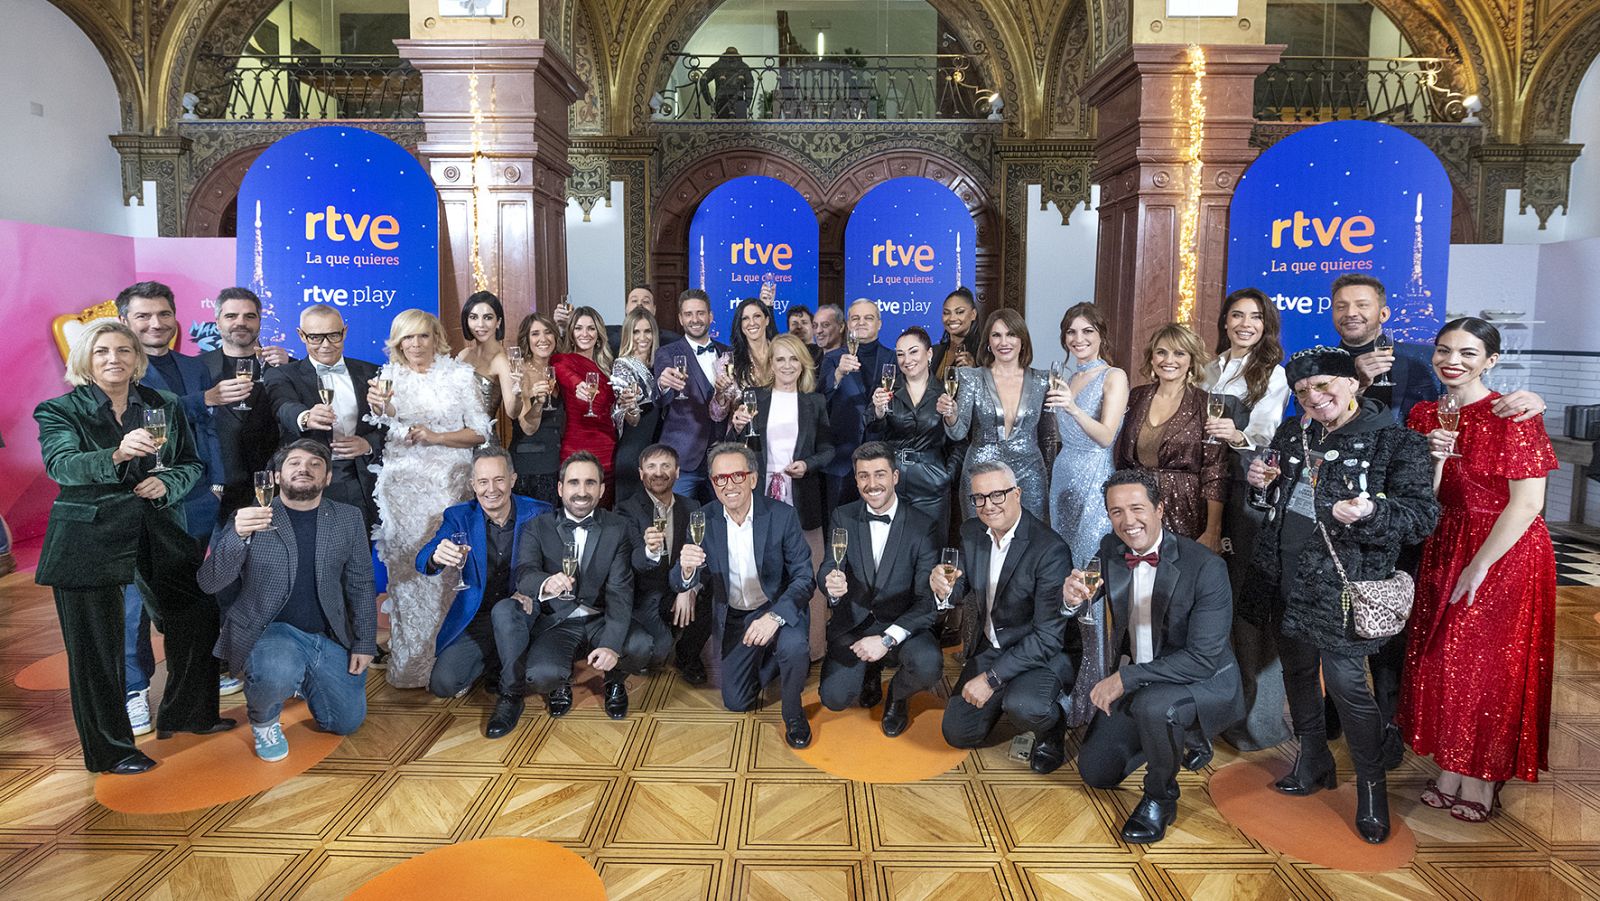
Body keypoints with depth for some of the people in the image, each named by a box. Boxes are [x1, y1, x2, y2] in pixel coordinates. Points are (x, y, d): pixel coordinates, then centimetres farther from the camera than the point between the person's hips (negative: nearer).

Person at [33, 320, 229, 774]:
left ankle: (186, 713, 29)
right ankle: (109, 749, 20)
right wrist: (117, 455, -39)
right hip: (87, 541, -3)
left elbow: (192, 464, 11)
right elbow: (60, 465, -20)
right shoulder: (60, 411, -2)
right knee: (97, 645, 4)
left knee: (198, 616, 7)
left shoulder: (166, 407, 8)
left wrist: (167, 483, -11)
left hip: (158, 533, 4)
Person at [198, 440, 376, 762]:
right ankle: (264, 721, 1)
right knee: (278, 674, -37)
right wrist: (238, 536, -32)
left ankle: (299, 678, 35)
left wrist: (364, 644, 1)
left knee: (347, 722, 6)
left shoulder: (348, 519, 4)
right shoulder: (250, 518, -5)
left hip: (328, 638, 4)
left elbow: (361, 586, 7)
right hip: (268, 631, -4)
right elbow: (209, 582, -14)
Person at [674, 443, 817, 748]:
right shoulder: (704, 520, -11)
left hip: (779, 608, -3)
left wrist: (775, 616, -35)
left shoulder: (782, 515, -18)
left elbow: (804, 578, -17)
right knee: (737, 703, 5)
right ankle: (770, 658, 35)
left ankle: (793, 712, -3)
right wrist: (687, 569, -37)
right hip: (734, 617, 3)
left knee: (794, 647, -34)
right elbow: (681, 584, -11)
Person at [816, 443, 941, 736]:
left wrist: (887, 639, -24)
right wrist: (831, 582, -32)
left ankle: (898, 696, 7)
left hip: (902, 625, -2)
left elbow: (928, 599, -13)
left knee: (928, 665, -32)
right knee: (834, 698, -17)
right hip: (852, 624, 2)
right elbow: (827, 569, -6)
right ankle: (870, 673, 20)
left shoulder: (922, 526, -10)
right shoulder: (844, 518, 1)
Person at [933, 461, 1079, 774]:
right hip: (989, 648, 6)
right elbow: (963, 587, 7)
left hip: (1045, 651, -6)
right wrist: (944, 588, -20)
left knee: (1023, 707, -36)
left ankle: (1051, 728, 0)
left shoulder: (1051, 550, -25)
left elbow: (1048, 636, -25)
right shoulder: (971, 532, -4)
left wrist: (991, 678, -25)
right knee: (958, 734, 4)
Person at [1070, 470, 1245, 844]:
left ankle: (1161, 797, -8)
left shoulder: (1206, 567, -25)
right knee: (1095, 771, 9)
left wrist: (1126, 678, -33)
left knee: (1151, 705, -38)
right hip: (1138, 681, 6)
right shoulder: (1111, 550, -7)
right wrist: (1073, 595, -33)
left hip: (1205, 683, -6)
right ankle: (1184, 736, 31)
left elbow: (1204, 658, -28)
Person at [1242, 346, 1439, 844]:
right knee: (1297, 671, 17)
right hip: (1286, 580, 6)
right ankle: (1314, 761, 37)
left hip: (1341, 585, -6)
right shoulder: (1291, 434, 9)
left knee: (1346, 683, -3)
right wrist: (1260, 481, 1)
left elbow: (1424, 514, -12)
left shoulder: (1395, 442, -9)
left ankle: (1371, 785, 18)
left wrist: (1371, 513, -29)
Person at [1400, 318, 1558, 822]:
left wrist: (1479, 567, -17)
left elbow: (1527, 503, -18)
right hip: (1445, 549, 6)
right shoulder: (1424, 415, 4)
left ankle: (1481, 785, 20)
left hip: (1505, 554, -6)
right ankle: (1450, 775, 25)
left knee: (1491, 668, 4)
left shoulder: (1512, 416, -14)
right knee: (1443, 663, 10)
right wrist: (1435, 458, -14)